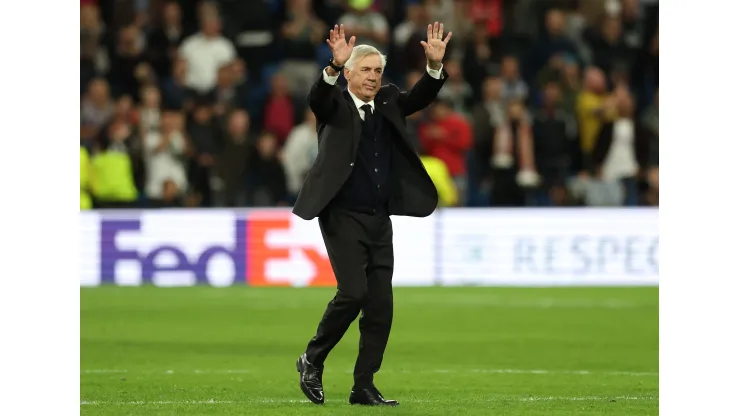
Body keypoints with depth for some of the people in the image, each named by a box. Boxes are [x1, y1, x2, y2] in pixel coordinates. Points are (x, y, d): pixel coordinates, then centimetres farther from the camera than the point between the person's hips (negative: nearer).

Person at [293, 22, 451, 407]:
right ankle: (312, 360, 5)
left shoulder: (388, 102, 12)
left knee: (381, 305, 2)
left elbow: (420, 98, -2)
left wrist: (435, 66, -20)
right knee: (353, 292, -17)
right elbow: (317, 98, -22)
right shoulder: (334, 104, -1)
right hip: (342, 217, -5)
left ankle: (364, 387, 8)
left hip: (380, 220, 5)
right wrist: (334, 67, -41)